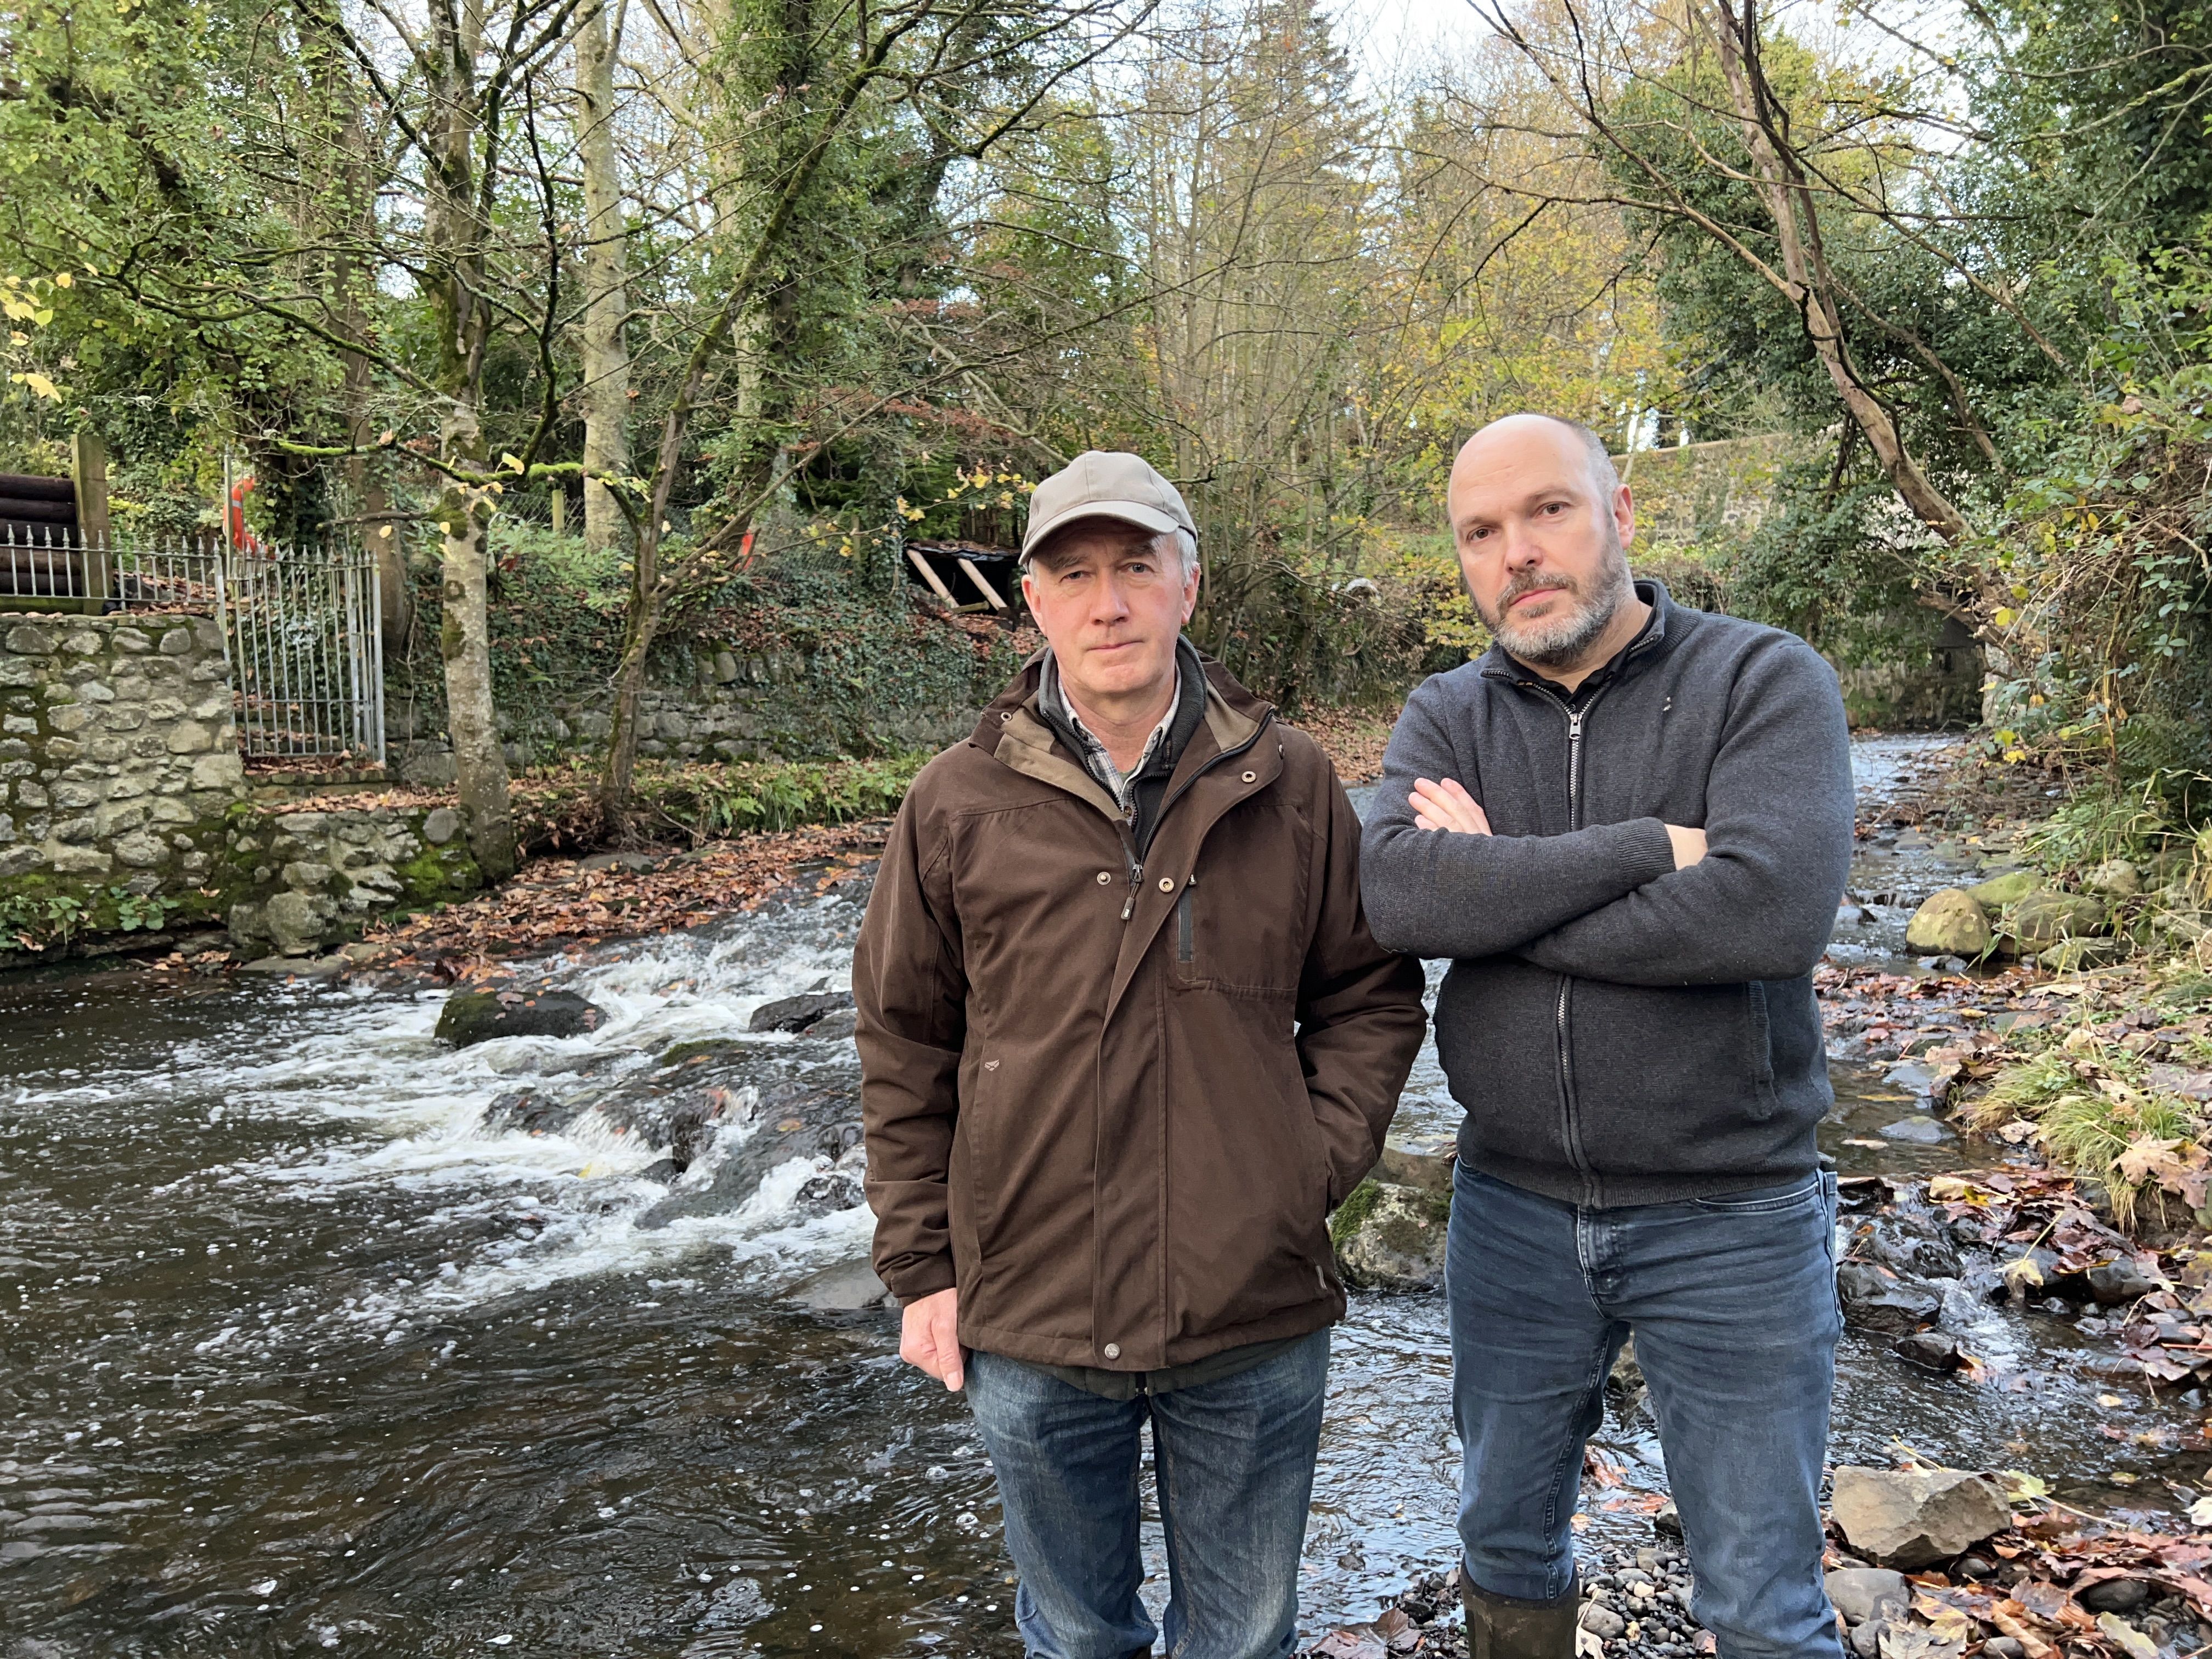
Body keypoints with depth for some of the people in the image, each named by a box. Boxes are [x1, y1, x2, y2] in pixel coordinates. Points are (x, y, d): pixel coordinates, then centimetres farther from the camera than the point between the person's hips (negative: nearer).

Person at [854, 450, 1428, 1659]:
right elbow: (905, 1051, 2)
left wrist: (1318, 1160, -7)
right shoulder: (958, 805, -5)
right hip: (1031, 1330, 0)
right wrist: (921, 1269, 1)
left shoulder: (1289, 785, -3)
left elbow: (1370, 996, 6)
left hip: (1257, 1325, 1)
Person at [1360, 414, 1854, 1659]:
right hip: (1514, 1213, 3)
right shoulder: (1448, 719, 0)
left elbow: (1776, 908, -27)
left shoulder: (1767, 681, -9)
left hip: (1732, 1218, -3)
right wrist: (1648, 847, -23)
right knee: (1509, 1547, 22)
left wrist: (1498, 895, -18)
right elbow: (1393, 896, -19)